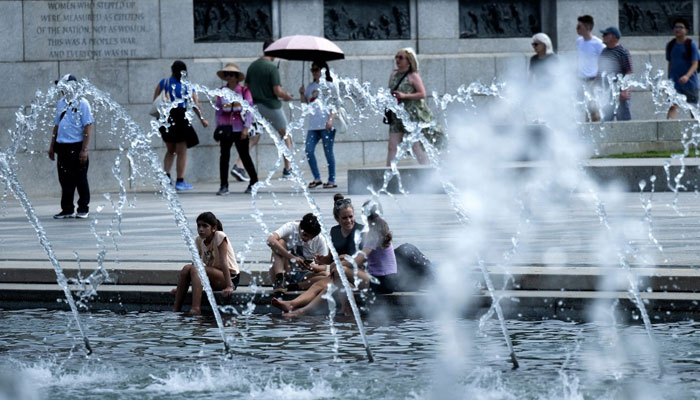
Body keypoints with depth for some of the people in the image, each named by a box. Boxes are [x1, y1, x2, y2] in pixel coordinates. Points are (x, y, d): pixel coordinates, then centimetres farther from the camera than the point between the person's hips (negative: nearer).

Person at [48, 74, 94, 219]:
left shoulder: (81, 103, -7)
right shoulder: (61, 103, 11)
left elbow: (88, 127, -10)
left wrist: (84, 149, -15)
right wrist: (52, 146, 16)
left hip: (76, 147, -6)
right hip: (62, 147, 6)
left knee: (80, 180, 2)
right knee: (65, 180, 8)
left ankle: (84, 209, 10)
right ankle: (67, 209, 15)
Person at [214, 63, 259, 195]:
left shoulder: (244, 91, -1)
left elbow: (249, 109, -3)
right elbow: (218, 110, 13)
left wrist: (246, 127, -11)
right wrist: (218, 127, 6)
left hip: (239, 129, -2)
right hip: (225, 129, 2)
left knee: (244, 155, 4)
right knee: (224, 156, -3)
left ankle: (254, 182, 18)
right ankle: (224, 185, 1)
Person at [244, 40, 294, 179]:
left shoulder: (252, 66, 5)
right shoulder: (272, 68, -15)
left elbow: (247, 88, 10)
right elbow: (277, 91, -17)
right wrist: (287, 96, 3)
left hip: (256, 105, 5)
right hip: (271, 106, -5)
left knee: (253, 138, 6)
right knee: (285, 135, 13)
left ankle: (238, 165, -13)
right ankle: (288, 169, 14)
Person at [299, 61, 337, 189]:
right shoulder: (311, 86, 16)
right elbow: (305, 103, 19)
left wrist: (331, 119, -16)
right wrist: (302, 94, 1)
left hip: (326, 125, -5)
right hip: (313, 125, 5)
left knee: (328, 152, -1)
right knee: (309, 150, -5)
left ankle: (332, 180, 6)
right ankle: (317, 178, 4)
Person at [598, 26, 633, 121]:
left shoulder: (623, 52, -8)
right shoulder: (604, 52, 14)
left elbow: (629, 73, -12)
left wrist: (625, 91, -21)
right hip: (605, 93, 7)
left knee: (623, 118, -5)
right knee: (606, 119, 9)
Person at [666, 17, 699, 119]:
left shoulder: (691, 45, -6)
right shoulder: (670, 45, 6)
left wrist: (687, 76, -29)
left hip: (690, 83, -2)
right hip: (674, 83, 2)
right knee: (672, 107, -16)